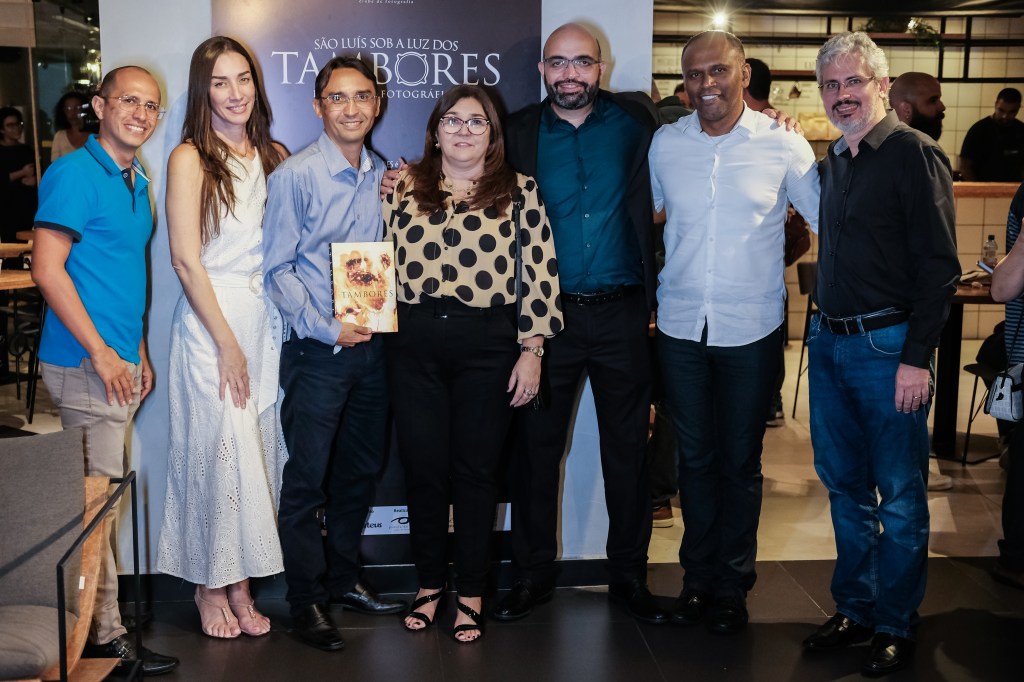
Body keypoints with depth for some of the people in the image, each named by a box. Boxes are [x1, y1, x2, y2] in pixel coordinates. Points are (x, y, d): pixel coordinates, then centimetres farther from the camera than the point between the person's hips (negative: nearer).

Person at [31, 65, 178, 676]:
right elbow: (48, 270, -17)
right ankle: (103, 635, 7)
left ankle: (99, 623, 24)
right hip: (87, 365, -9)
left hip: (120, 363, 9)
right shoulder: (75, 173, -10)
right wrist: (102, 353, -17)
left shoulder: (138, 183, 16)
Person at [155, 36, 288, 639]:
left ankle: (241, 583, 20)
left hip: (267, 318, 5)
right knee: (220, 449, -1)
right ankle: (211, 584, 18)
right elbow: (186, 260, -10)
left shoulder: (275, 155, 9)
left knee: (259, 449, 8)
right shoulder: (190, 159, -5)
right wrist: (227, 344, -12)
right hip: (212, 320, -5)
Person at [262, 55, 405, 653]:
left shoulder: (383, 176, 10)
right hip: (318, 351, -6)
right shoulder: (296, 176, -7)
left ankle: (344, 579, 32)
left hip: (373, 343, 6)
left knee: (361, 471, 15)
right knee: (307, 480, 0)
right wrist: (327, 330, -14)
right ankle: (308, 601, 13)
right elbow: (277, 269, -9)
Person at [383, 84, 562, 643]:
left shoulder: (519, 192, 2)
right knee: (422, 465, 7)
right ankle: (429, 583, 26)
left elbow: (540, 275, -2)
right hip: (413, 342, 2)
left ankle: (471, 592, 20)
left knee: (476, 467, 6)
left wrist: (531, 350, -6)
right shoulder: (403, 188, 8)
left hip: (487, 344, -2)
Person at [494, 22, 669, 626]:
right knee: (537, 447, 7)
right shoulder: (520, 133, 2)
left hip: (621, 315, 0)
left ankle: (629, 575, 23)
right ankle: (534, 575, 21)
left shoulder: (635, 119, 3)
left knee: (628, 450, 9)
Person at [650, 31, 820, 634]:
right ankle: (698, 575, 29)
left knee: (740, 462, 10)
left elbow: (828, 219, 1)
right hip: (681, 327, 2)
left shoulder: (783, 146, -6)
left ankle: (732, 585, 25)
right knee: (695, 457, 13)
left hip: (751, 329, -2)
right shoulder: (665, 143, 2)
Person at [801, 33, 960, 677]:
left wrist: (918, 357, -17)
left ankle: (896, 626, 17)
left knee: (900, 497, 3)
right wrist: (825, 325, 11)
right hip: (830, 343, 7)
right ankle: (854, 609, 28)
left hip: (888, 346, -7)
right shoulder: (833, 161, 13)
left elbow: (939, 266, -13)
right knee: (846, 486, 14)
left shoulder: (915, 154, -8)